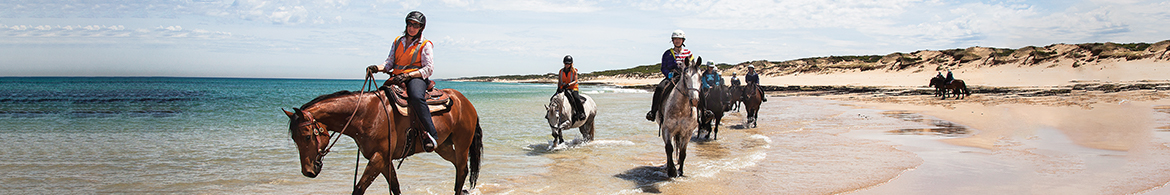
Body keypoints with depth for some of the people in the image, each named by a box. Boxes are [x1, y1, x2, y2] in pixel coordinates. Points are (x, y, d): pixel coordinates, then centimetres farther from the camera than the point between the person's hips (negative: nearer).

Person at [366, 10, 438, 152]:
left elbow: (428, 69, -6)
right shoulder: (397, 41, 19)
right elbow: (389, 63, 14)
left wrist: (408, 75, -18)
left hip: (416, 78, -6)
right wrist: (377, 68, -9)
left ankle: (431, 135, -37)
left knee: (416, 97, -37)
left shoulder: (425, 45, 4)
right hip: (396, 77, 6)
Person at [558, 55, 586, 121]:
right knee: (570, 96, -32)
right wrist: (558, 88, -4)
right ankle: (576, 112, -35)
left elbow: (575, 81, -4)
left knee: (576, 98, -30)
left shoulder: (574, 71, 4)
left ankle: (582, 113, -26)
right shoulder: (561, 71, 13)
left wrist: (568, 84, -20)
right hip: (564, 89, 1)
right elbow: (559, 82, 15)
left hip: (573, 88, -1)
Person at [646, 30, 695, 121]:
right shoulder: (668, 53, 9)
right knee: (659, 89, -30)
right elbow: (663, 68, 7)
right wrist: (669, 74, -13)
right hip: (671, 77, -1)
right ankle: (653, 111, -22)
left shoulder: (688, 53, 14)